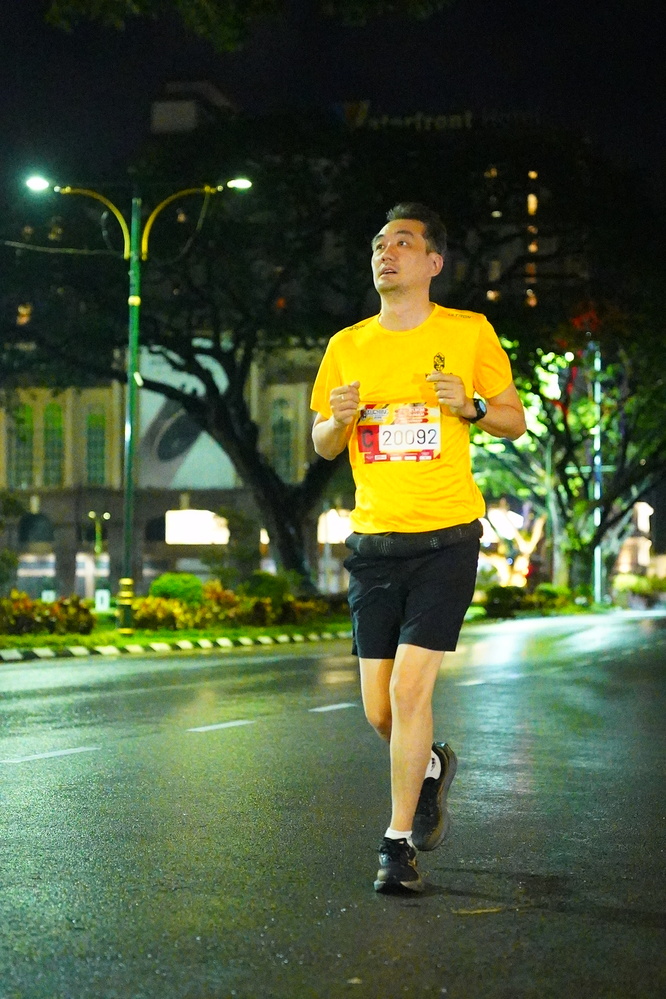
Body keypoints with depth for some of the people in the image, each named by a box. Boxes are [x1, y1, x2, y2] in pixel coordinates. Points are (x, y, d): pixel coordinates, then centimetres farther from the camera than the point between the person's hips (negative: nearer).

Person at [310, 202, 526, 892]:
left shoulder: (468, 333, 2)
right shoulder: (346, 347, 9)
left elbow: (515, 422, 8)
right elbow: (322, 447, 16)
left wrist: (471, 405, -12)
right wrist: (338, 419, -7)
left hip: (445, 537, -3)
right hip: (374, 542, 4)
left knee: (409, 688, -13)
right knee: (379, 710, 5)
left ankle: (399, 843, 1)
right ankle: (431, 766, 38)